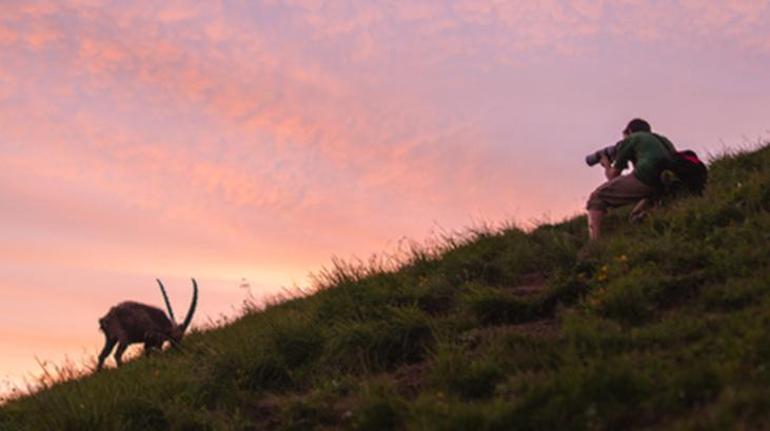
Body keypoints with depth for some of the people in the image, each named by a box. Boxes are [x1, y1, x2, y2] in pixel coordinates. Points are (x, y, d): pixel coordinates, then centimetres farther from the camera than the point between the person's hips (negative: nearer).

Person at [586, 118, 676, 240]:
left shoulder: (630, 139, 19)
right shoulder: (663, 140, 35)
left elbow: (612, 176, 24)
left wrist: (607, 164, 46)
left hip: (645, 179, -6)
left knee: (597, 198, 7)